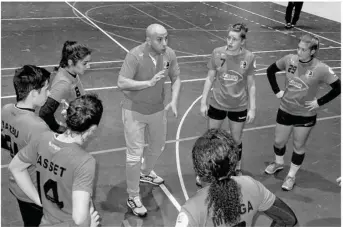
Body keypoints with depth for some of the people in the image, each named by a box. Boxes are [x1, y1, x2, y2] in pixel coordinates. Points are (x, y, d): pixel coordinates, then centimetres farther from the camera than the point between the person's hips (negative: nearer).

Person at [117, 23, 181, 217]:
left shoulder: (169, 54, -11)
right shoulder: (135, 56, -25)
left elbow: (176, 78, 1)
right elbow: (122, 83, -28)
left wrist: (174, 101, -14)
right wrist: (149, 82, -37)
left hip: (158, 109, 6)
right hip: (134, 111, -5)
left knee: (158, 146, 24)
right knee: (135, 154, -2)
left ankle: (145, 173, 56)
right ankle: (133, 197, 17)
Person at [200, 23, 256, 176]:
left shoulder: (249, 57, -13)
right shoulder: (217, 53, -12)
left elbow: (251, 85, -3)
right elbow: (210, 78, -3)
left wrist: (252, 108, -3)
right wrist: (203, 102, -3)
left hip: (239, 107, 0)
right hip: (217, 104, 0)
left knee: (236, 140, 16)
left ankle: (237, 170, 40)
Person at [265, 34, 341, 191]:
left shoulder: (321, 69, -21)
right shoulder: (289, 60, -12)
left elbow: (338, 88, -12)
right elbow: (270, 70, 4)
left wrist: (319, 102, -13)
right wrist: (277, 91, -1)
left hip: (306, 115, -3)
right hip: (285, 110, 3)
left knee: (299, 146, 12)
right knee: (279, 141, 17)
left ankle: (291, 176, 31)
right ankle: (278, 163, 48)